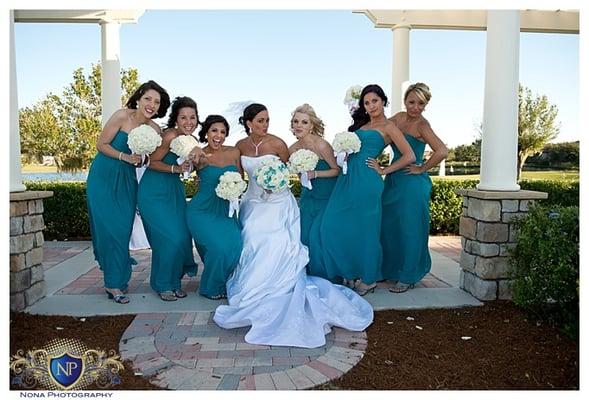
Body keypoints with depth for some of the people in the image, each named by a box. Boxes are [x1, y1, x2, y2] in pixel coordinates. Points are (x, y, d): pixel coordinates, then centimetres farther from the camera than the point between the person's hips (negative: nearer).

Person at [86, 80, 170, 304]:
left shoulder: (154, 129, -2)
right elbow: (101, 145, -10)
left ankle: (116, 280, 20)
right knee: (109, 228, -4)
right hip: (103, 178, -4)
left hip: (127, 180, 4)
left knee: (124, 230, 4)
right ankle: (114, 282, 8)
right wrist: (125, 156, -21)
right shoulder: (122, 116, -15)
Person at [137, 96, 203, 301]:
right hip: (154, 191, -8)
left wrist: (196, 151, -1)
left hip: (174, 190, 8)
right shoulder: (170, 136, -21)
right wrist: (176, 168, -23)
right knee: (169, 238, -9)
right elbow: (152, 162, -15)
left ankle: (175, 281, 22)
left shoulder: (189, 139, 3)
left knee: (182, 236, 5)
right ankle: (163, 284, 12)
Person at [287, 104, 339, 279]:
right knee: (304, 236, 3)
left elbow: (337, 170, -13)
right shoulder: (293, 149, -1)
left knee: (317, 235, -11)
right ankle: (309, 278, 24)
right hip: (308, 196, 6)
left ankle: (324, 279, 12)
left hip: (327, 197, -6)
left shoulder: (321, 145, -19)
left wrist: (315, 174, -23)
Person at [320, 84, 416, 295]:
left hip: (366, 182, -7)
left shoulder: (388, 127, 0)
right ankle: (350, 272, 21)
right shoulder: (361, 124, 19)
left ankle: (368, 279, 20)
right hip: (347, 179, 7)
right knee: (333, 226, 3)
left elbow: (409, 156, -6)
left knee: (364, 230, 1)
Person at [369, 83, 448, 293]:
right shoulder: (398, 117, 7)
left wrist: (422, 169, -15)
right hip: (393, 180, 7)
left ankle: (408, 276, 18)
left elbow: (442, 151, -25)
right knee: (388, 226, 13)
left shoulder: (421, 124, -13)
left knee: (409, 228, 3)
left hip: (412, 183, -7)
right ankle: (391, 269, 30)